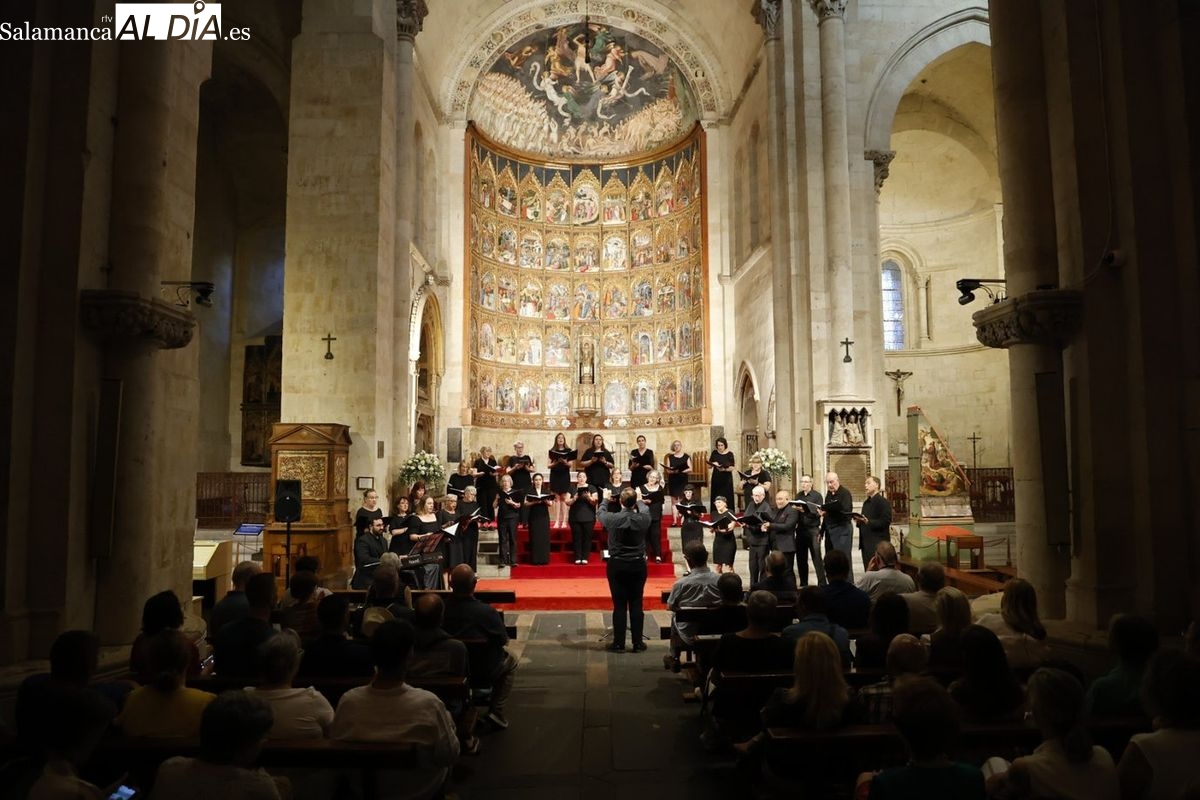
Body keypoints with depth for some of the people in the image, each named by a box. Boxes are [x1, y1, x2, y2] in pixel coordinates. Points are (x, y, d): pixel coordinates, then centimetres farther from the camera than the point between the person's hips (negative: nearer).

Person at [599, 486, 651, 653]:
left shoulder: (612, 518, -13)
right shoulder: (643, 519, -11)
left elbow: (600, 513, 11)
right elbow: (645, 510, 15)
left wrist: (606, 500, 31)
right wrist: (638, 500, 35)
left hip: (617, 565, -1)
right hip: (637, 565, 1)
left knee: (619, 605, 4)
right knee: (636, 604, 8)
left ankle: (619, 644, 9)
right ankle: (637, 643, 14)